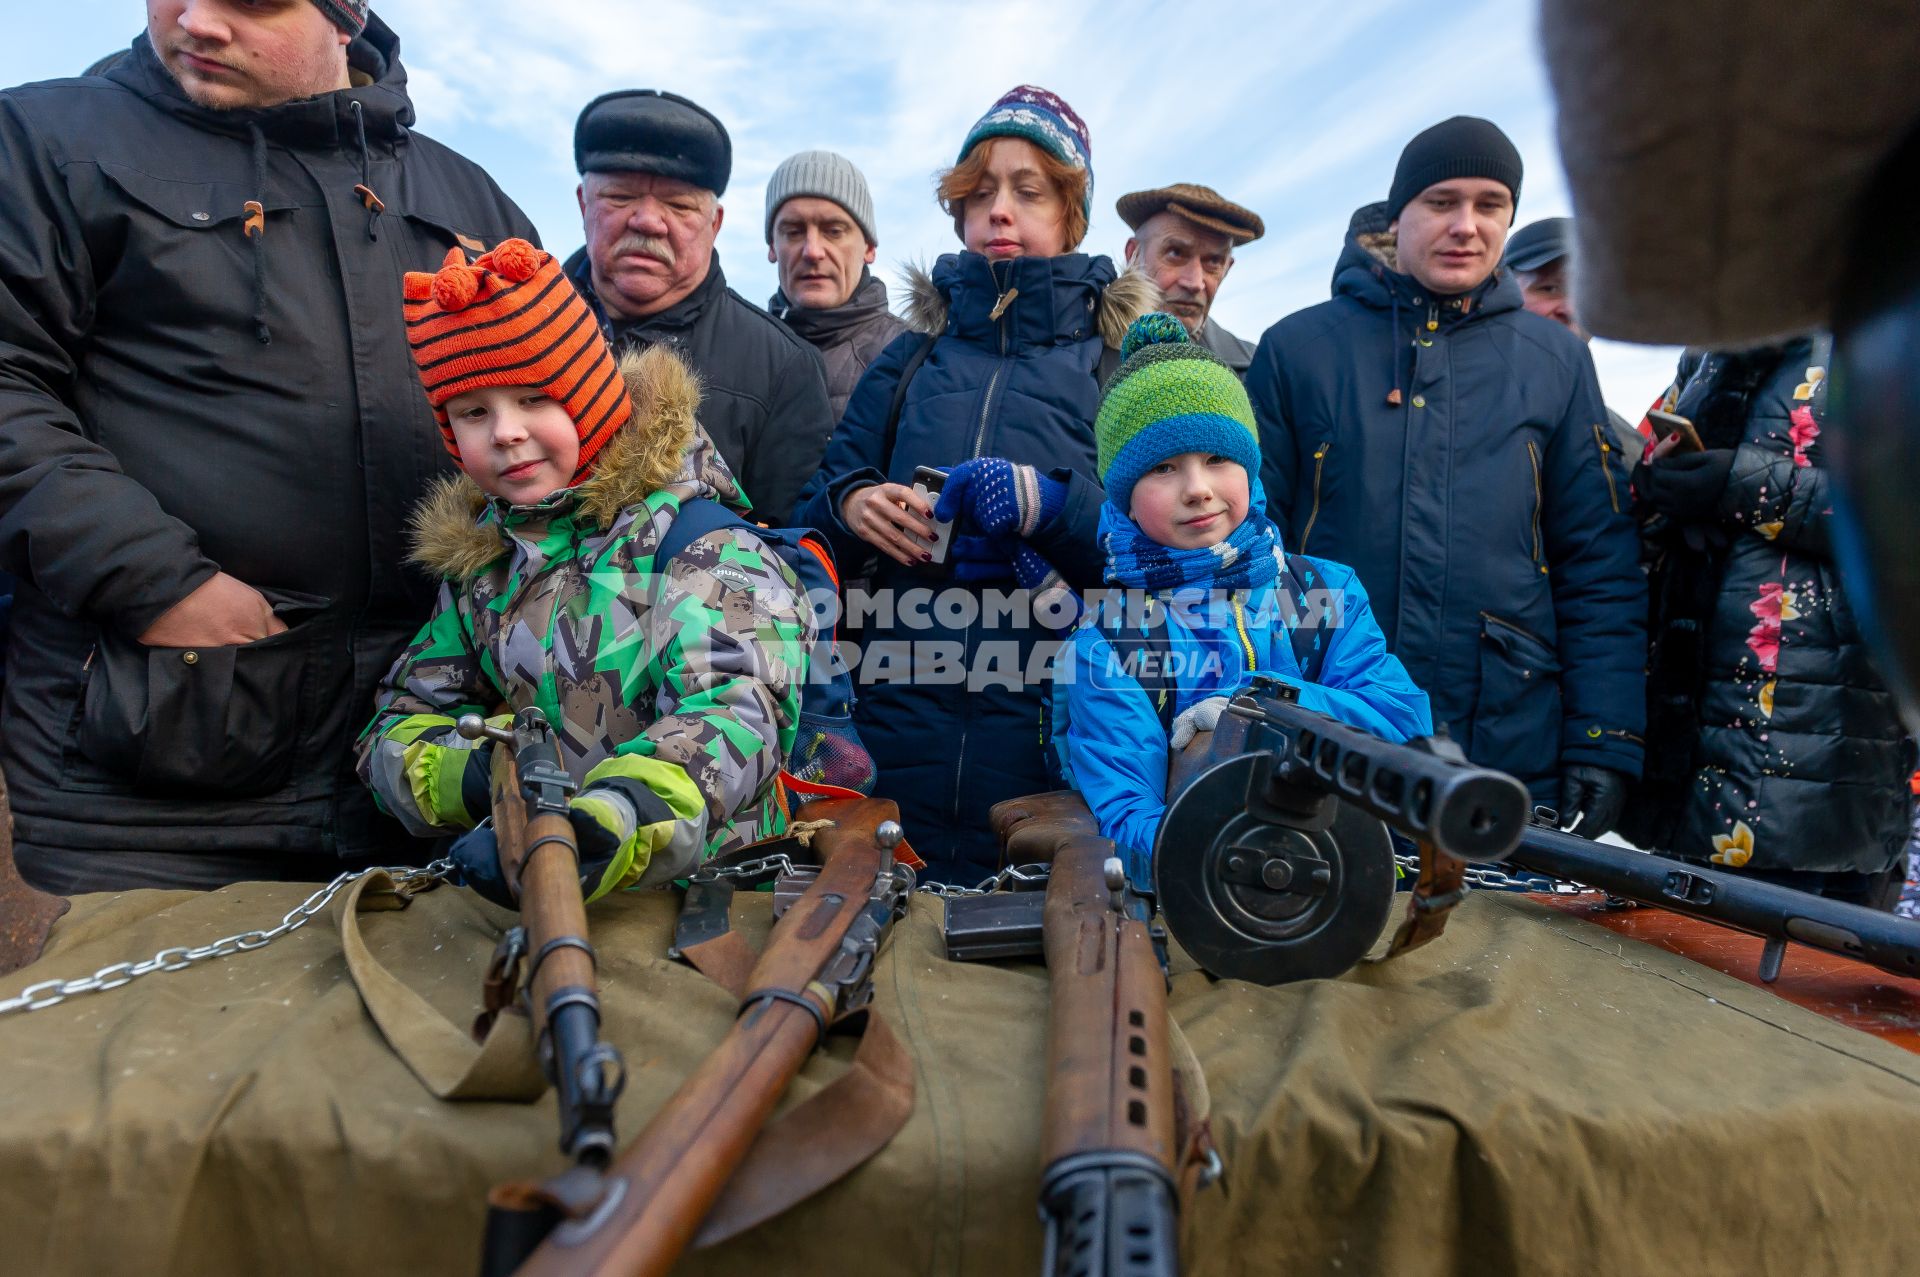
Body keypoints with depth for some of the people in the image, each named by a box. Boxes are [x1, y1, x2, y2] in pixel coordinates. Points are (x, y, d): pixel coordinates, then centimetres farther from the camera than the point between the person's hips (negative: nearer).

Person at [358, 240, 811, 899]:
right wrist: (463, 777, -7)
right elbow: (396, 728, 18)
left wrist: (613, 828, -35)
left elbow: (736, 712, -16)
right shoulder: (476, 569, 14)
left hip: (707, 886, -4)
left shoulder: (706, 546, -3)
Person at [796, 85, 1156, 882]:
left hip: (1055, 735, -2)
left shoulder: (1124, 354, 6)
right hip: (900, 729, 3)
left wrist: (1053, 508, -19)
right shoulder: (911, 358, 14)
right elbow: (817, 511, 16)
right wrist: (849, 505, -7)